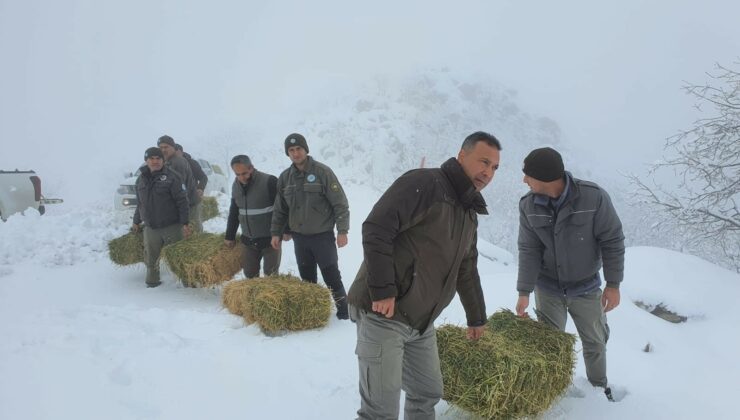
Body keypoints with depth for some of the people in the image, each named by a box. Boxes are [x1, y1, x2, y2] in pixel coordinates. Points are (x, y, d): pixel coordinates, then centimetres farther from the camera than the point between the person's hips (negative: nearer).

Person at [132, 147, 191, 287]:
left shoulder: (171, 177, -7)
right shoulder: (141, 180, 11)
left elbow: (182, 202, -11)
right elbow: (139, 204, 22)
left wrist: (185, 223, -15)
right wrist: (136, 222, 23)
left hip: (172, 227, -5)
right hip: (150, 228, 5)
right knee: (151, 259, 9)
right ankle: (152, 281, 25)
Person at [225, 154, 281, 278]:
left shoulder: (269, 181, -17)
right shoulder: (236, 185, 4)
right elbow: (234, 212, 15)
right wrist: (229, 236, 17)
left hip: (270, 239, -6)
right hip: (248, 240, 6)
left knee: (270, 275, 0)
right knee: (249, 274, 11)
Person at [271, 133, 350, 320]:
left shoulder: (322, 172, -9)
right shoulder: (285, 177, 6)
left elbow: (340, 203, -10)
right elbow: (280, 209, 15)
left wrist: (342, 230, -15)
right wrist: (276, 232, 9)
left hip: (323, 235, -4)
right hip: (299, 237, 5)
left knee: (331, 276, -2)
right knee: (307, 278, 12)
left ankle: (343, 309, 11)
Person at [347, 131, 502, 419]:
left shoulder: (470, 213, 16)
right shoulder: (424, 183, -14)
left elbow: (467, 270, 26)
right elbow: (376, 229, -23)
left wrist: (476, 318, 31)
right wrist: (383, 291, -24)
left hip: (421, 322, 9)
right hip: (383, 314, -9)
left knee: (428, 394, 17)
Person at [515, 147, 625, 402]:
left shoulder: (594, 197, -23)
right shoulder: (528, 206, -14)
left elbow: (612, 241, -14)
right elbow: (528, 250, -10)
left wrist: (613, 284, -12)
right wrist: (524, 292, -13)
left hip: (586, 288, -1)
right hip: (547, 288, 1)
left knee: (595, 341, 15)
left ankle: (599, 386, 41)